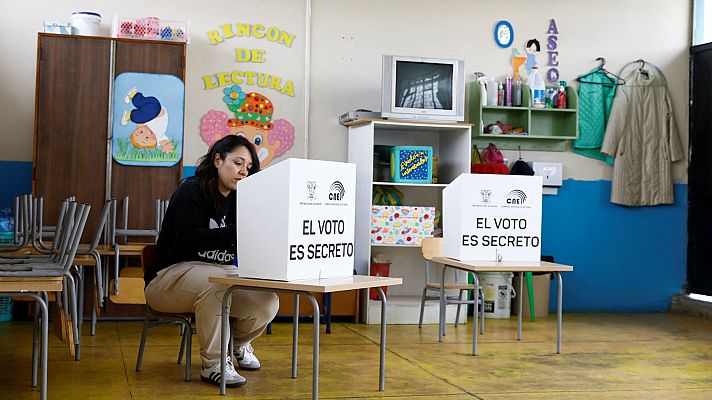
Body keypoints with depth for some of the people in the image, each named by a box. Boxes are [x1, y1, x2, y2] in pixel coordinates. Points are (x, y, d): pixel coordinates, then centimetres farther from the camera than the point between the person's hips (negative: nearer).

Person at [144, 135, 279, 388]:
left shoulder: (236, 201, 10)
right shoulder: (192, 190, -9)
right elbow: (187, 238, -25)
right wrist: (235, 234, -34)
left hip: (219, 271, 7)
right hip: (171, 276, -6)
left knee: (267, 302, -18)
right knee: (216, 282, -39)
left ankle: (238, 343, 17)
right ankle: (213, 364, -22)